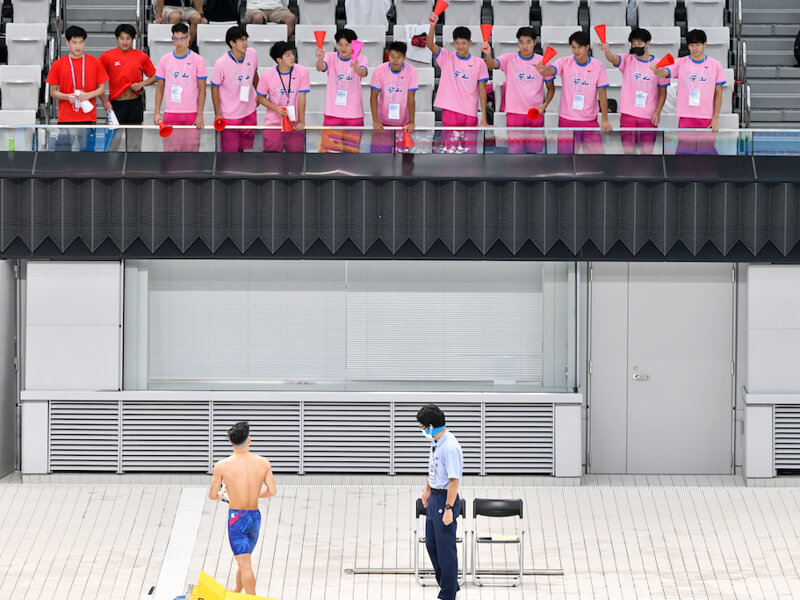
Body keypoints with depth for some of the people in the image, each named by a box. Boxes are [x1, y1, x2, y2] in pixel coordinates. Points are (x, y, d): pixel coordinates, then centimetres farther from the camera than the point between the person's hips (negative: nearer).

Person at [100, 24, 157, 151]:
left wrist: (142, 83, -8)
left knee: (134, 145, 5)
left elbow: (154, 76, 12)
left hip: (135, 103, 2)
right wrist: (104, 100, -7)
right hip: (115, 104, -2)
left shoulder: (141, 56, 4)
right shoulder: (107, 56, -1)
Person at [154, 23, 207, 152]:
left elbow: (202, 90, 0)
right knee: (170, 148, 0)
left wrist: (200, 115, -7)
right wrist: (157, 112, 4)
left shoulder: (198, 60, -1)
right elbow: (160, 87, 11)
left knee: (191, 148, -2)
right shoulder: (165, 60, 6)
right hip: (170, 114, 2)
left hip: (192, 114, -1)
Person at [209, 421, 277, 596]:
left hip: (236, 518, -4)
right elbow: (272, 491, -2)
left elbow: (212, 495, -3)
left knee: (244, 563, -4)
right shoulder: (263, 463, -6)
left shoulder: (222, 466, -11)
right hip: (255, 517, 4)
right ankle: (237, 592, 43)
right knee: (244, 560, 24)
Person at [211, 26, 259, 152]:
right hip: (229, 116, -5)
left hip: (249, 113, 5)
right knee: (230, 151, 0)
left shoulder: (252, 54, -7)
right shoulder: (221, 63, -21)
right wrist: (217, 114, -7)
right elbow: (215, 88, -10)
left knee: (242, 148, 14)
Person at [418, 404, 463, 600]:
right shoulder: (436, 441, 5)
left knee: (445, 549, -1)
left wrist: (448, 509, -24)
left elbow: (454, 480, -25)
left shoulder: (450, 447, -25)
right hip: (434, 498, 10)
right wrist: (427, 490, 32)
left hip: (445, 499, -10)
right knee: (431, 544, 18)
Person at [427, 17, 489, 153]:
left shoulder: (479, 63, 5)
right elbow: (430, 44, -11)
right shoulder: (446, 58, 5)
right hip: (450, 111, -1)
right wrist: (433, 24, -29)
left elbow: (482, 91, 4)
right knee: (449, 149, -4)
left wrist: (484, 118, -2)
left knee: (470, 150, 2)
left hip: (470, 115, 1)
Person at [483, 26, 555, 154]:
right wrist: (488, 54, -44)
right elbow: (491, 64, -21)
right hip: (514, 113, -2)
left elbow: (551, 88, 12)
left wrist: (544, 105, -6)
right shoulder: (509, 59, -1)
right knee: (515, 151, -6)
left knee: (534, 151, 5)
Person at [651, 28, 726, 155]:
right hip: (685, 118, 0)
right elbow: (665, 72, -15)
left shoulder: (715, 65, 4)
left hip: (707, 119, 0)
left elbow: (718, 93, 6)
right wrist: (657, 71, -39)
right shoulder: (680, 63, 3)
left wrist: (715, 118, 0)